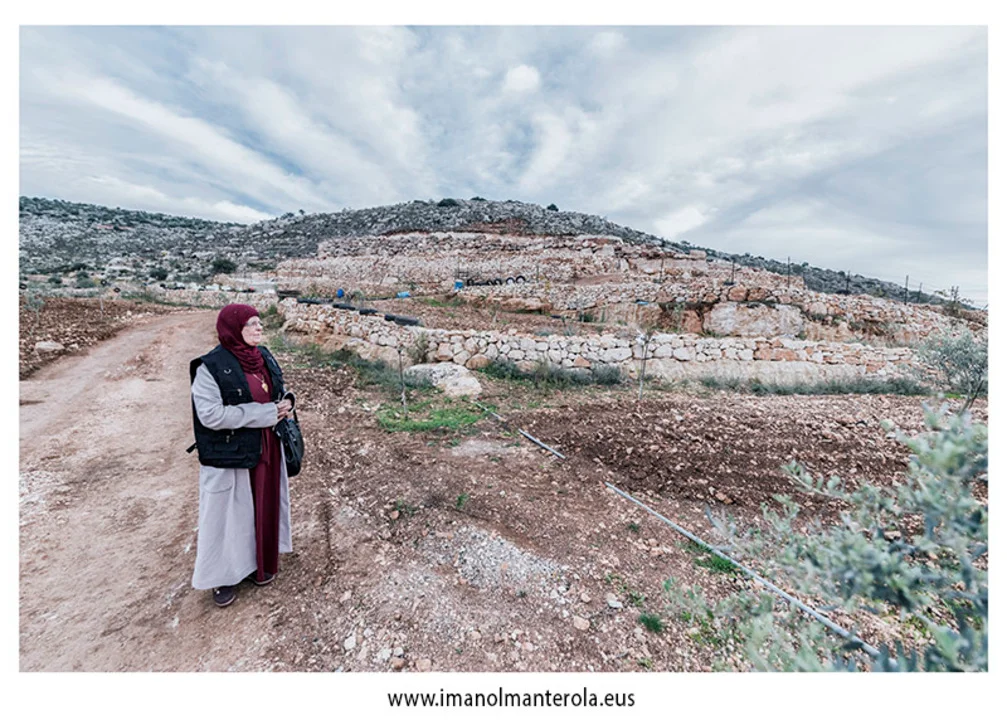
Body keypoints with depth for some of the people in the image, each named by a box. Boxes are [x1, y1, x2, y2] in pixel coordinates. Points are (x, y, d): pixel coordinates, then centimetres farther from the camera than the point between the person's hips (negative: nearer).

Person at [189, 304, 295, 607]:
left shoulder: (263, 357, 2)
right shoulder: (211, 366, -17)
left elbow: (277, 391, 15)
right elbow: (211, 414, -24)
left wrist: (286, 400, -8)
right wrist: (263, 412, -22)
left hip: (266, 449, 6)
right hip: (230, 455, -6)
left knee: (264, 504, 18)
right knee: (230, 512, 10)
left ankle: (260, 561, 40)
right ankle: (225, 574, 32)